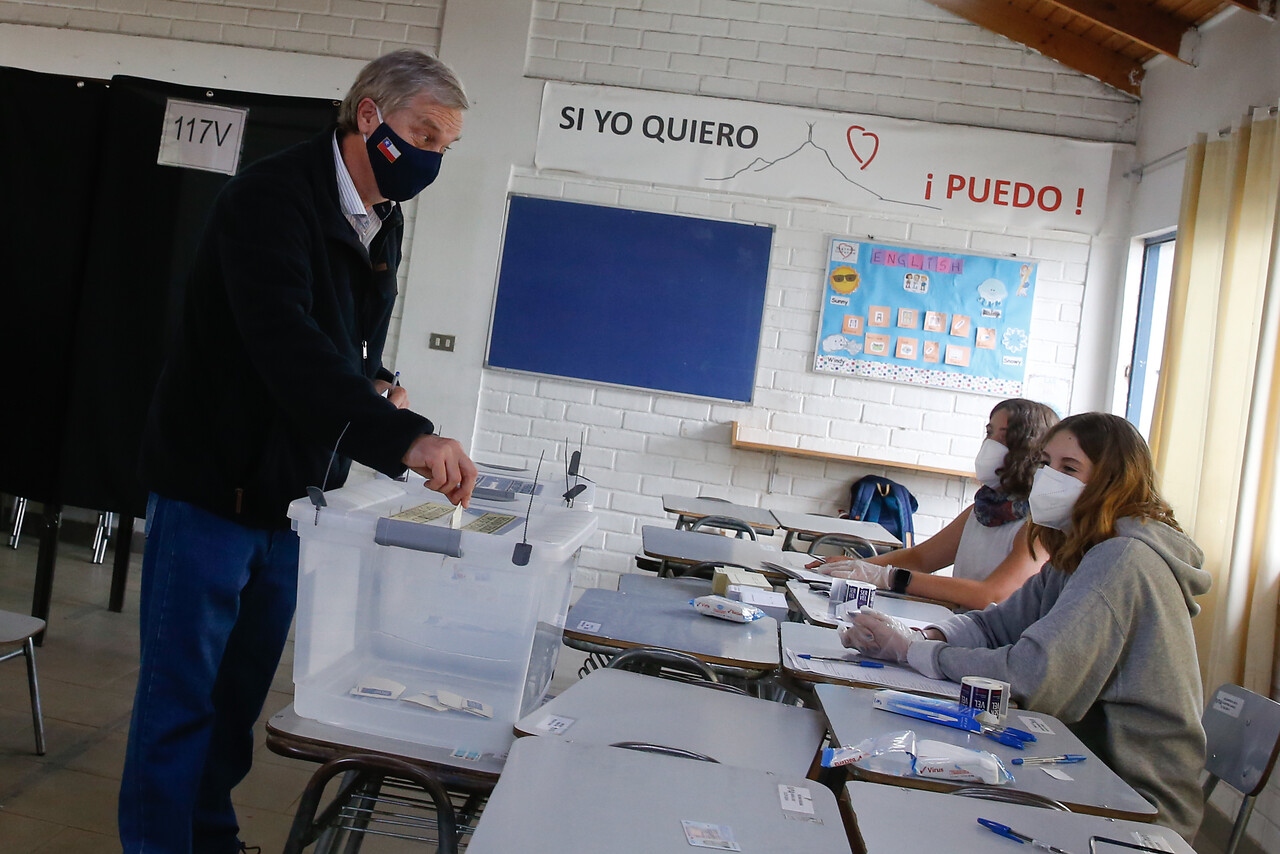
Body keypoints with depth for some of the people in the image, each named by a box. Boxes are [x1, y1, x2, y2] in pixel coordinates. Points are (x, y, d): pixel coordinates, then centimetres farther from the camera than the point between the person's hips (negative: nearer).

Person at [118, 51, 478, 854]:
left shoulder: (384, 223, 9)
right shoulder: (272, 196, -17)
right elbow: (284, 341, -34)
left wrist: (376, 385, -1)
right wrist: (403, 436, -44)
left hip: (295, 499, 8)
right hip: (213, 487, -7)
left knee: (243, 692, 17)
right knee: (181, 697, 1)